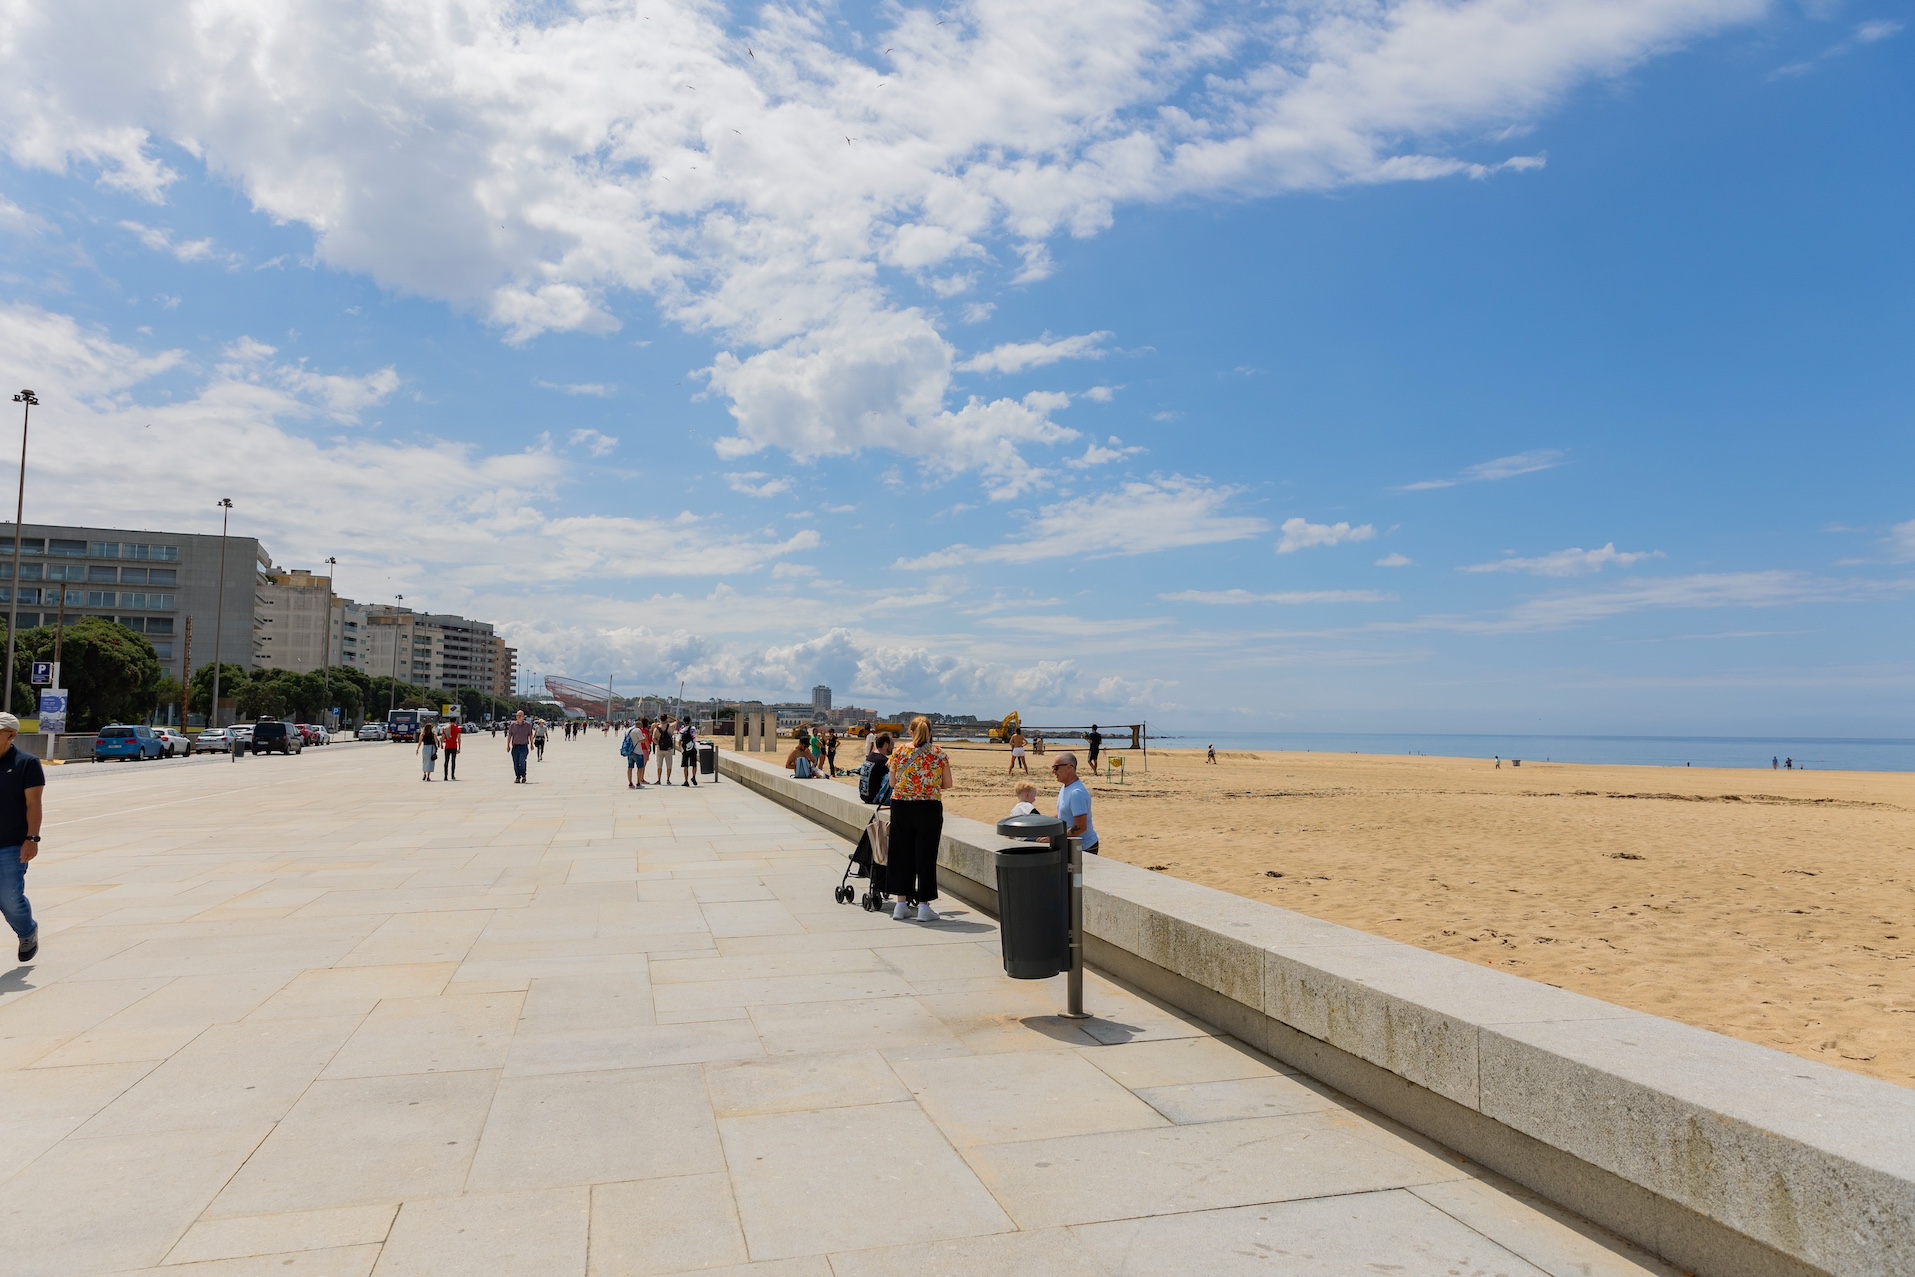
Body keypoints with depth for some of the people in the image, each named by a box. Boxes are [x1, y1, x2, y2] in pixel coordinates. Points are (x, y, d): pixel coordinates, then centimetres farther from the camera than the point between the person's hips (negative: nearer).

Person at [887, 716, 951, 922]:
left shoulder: (898, 752, -1)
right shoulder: (939, 754, -3)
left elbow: (892, 783, 3)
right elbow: (947, 784, 3)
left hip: (901, 807, 1)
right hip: (929, 809, -1)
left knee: (901, 854, 12)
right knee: (925, 856, 5)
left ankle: (901, 904, 16)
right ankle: (923, 906, 8)